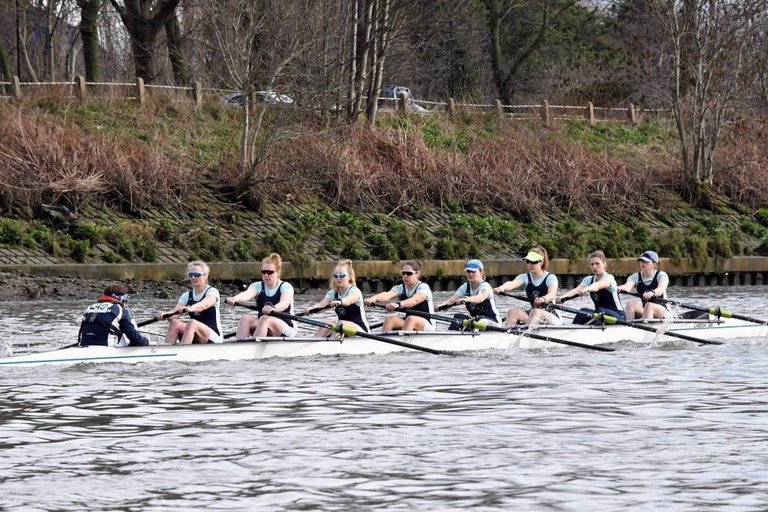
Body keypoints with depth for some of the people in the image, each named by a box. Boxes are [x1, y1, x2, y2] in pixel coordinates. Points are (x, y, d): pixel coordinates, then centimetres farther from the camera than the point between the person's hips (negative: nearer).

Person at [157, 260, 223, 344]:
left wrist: (190, 308, -49)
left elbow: (204, 305, -28)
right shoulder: (187, 296, 12)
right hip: (194, 341, 5)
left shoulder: (212, 292, -3)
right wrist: (165, 314, -30)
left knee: (192, 323, -34)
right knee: (175, 323, -23)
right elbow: (174, 314, -5)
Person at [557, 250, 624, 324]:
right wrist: (560, 298, -36)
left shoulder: (609, 278, -13)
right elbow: (576, 290, -15)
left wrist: (585, 290, -60)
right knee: (583, 312, -21)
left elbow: (598, 285, -37)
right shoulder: (589, 280, 5)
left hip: (617, 316, -6)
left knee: (600, 311, -35)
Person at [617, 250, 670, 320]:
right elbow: (628, 286, -15)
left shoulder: (661, 275, -4)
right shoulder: (636, 277, 7)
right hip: (643, 311, 4)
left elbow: (661, 289, -26)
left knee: (649, 306, -35)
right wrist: (622, 288, -41)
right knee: (630, 304, -24)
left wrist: (652, 293, -50)